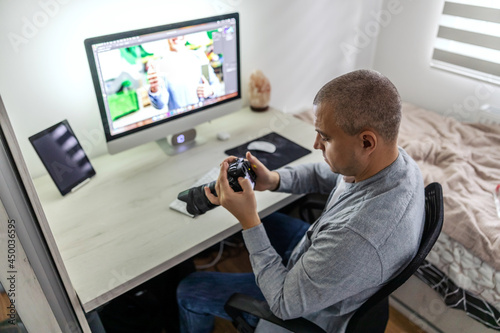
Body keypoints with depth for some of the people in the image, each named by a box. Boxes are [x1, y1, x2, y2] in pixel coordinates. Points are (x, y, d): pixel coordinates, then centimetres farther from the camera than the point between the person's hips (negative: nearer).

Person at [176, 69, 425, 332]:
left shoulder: (359, 238, -45)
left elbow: (285, 304, -29)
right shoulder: (392, 156, -19)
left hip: (307, 310, -7)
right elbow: (322, 174, 1)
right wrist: (272, 180, -16)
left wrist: (248, 220, -30)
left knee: (190, 291, 6)